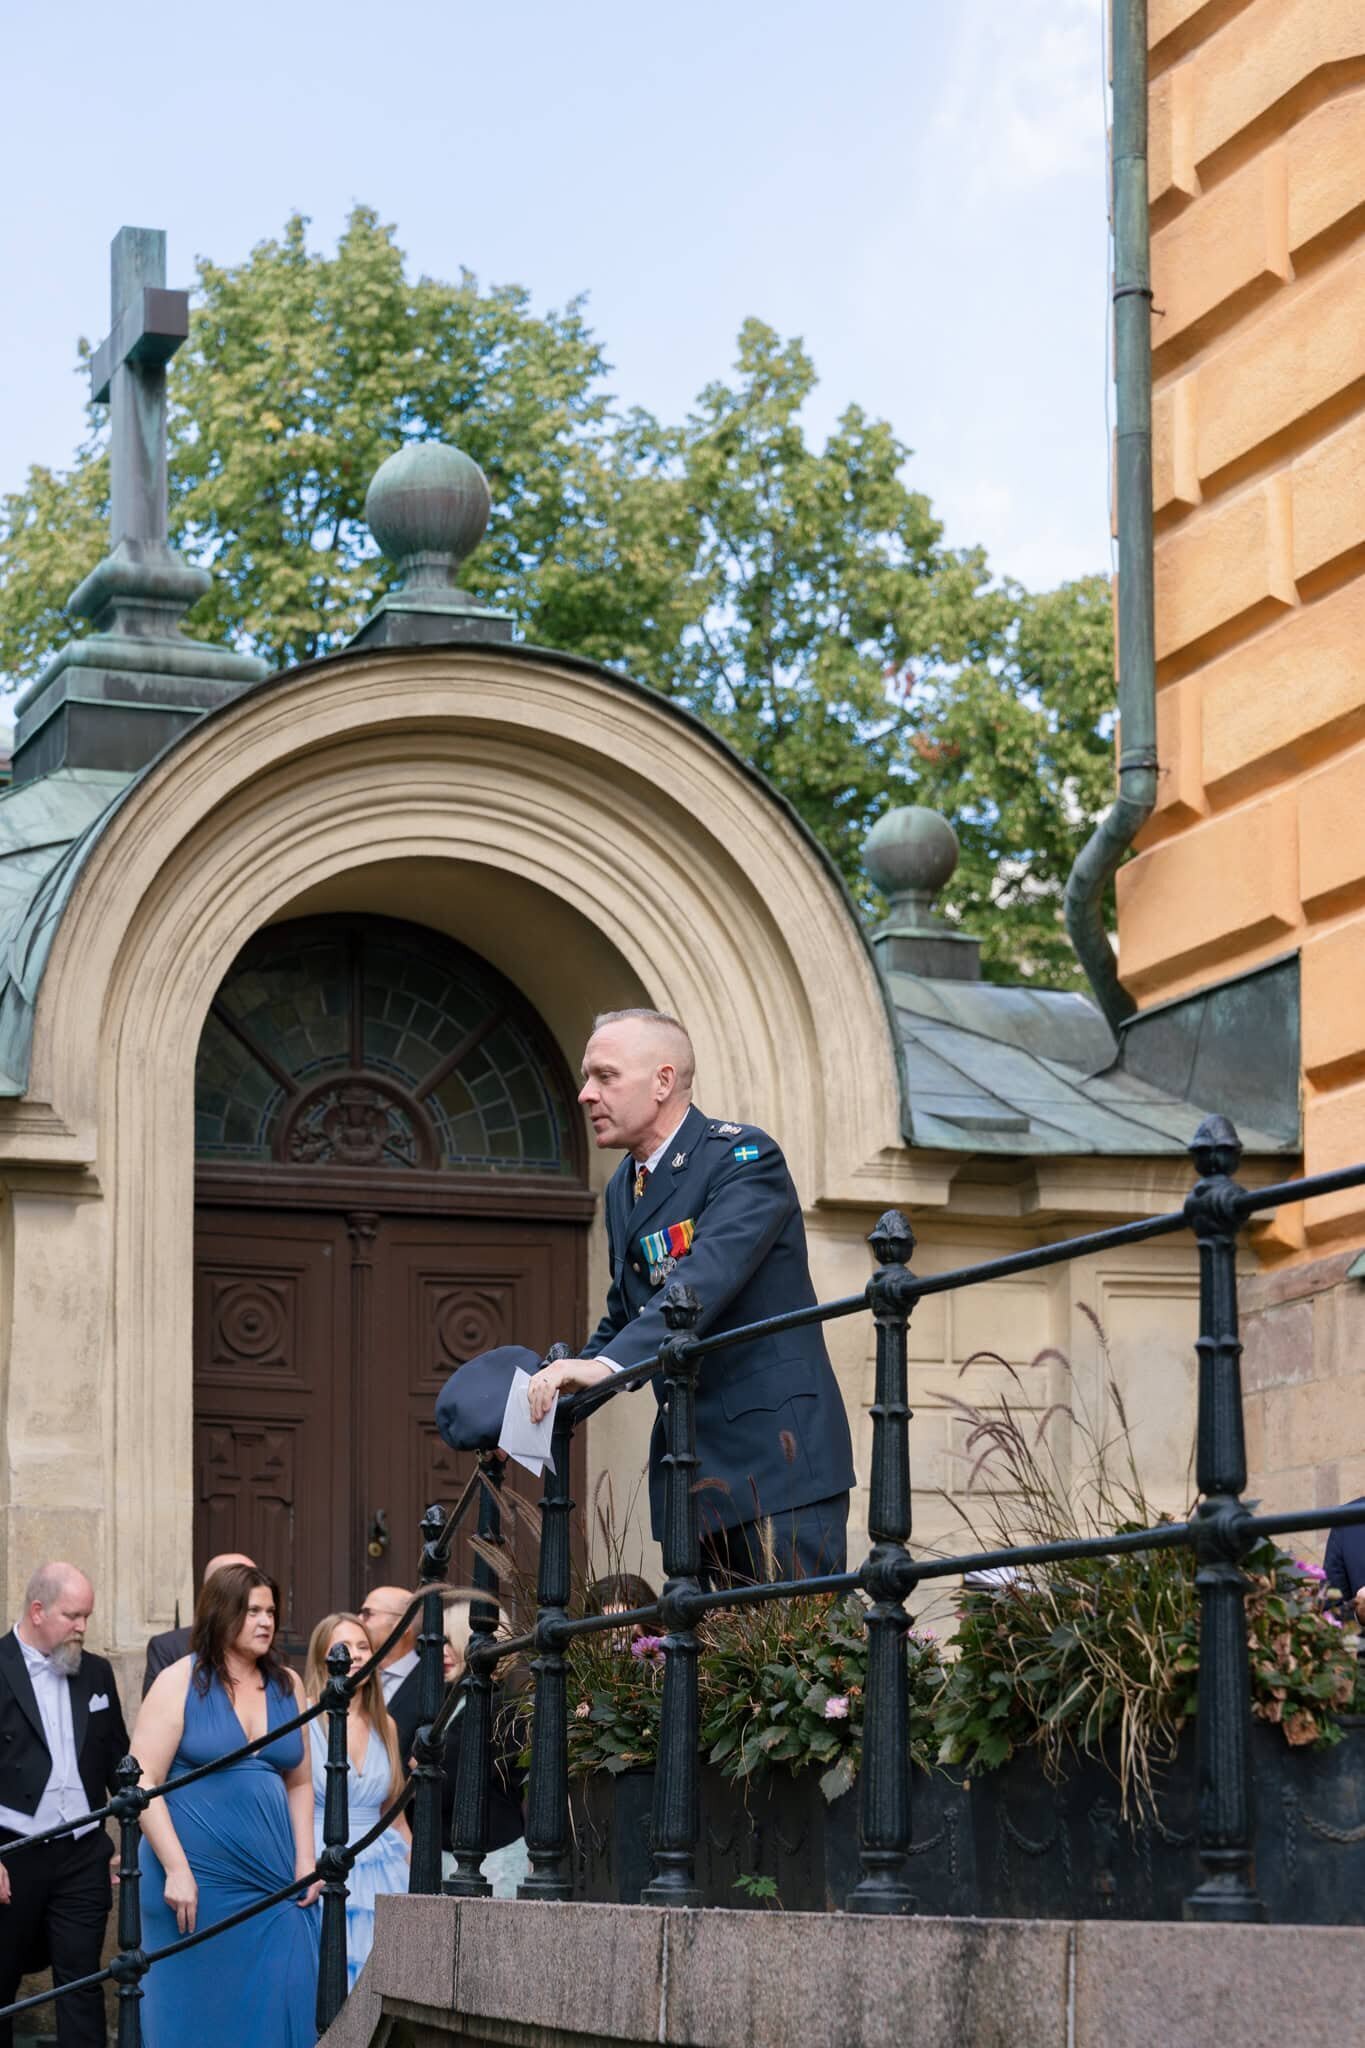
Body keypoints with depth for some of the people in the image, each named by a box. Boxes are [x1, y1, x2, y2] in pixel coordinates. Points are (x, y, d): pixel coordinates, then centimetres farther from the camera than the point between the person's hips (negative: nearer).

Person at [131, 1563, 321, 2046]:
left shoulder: (287, 1685, 11)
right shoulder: (180, 1683, -2)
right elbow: (143, 1783, -7)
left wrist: (306, 1862, 5)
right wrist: (176, 1870, -14)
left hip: (274, 1881, 4)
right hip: (198, 1881, -4)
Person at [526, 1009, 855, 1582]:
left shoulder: (746, 1157, -10)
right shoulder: (623, 1188, 17)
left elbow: (708, 1277, -26)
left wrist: (607, 1363, -38)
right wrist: (556, 1387, 7)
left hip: (776, 1456, -8)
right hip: (692, 1472, 8)